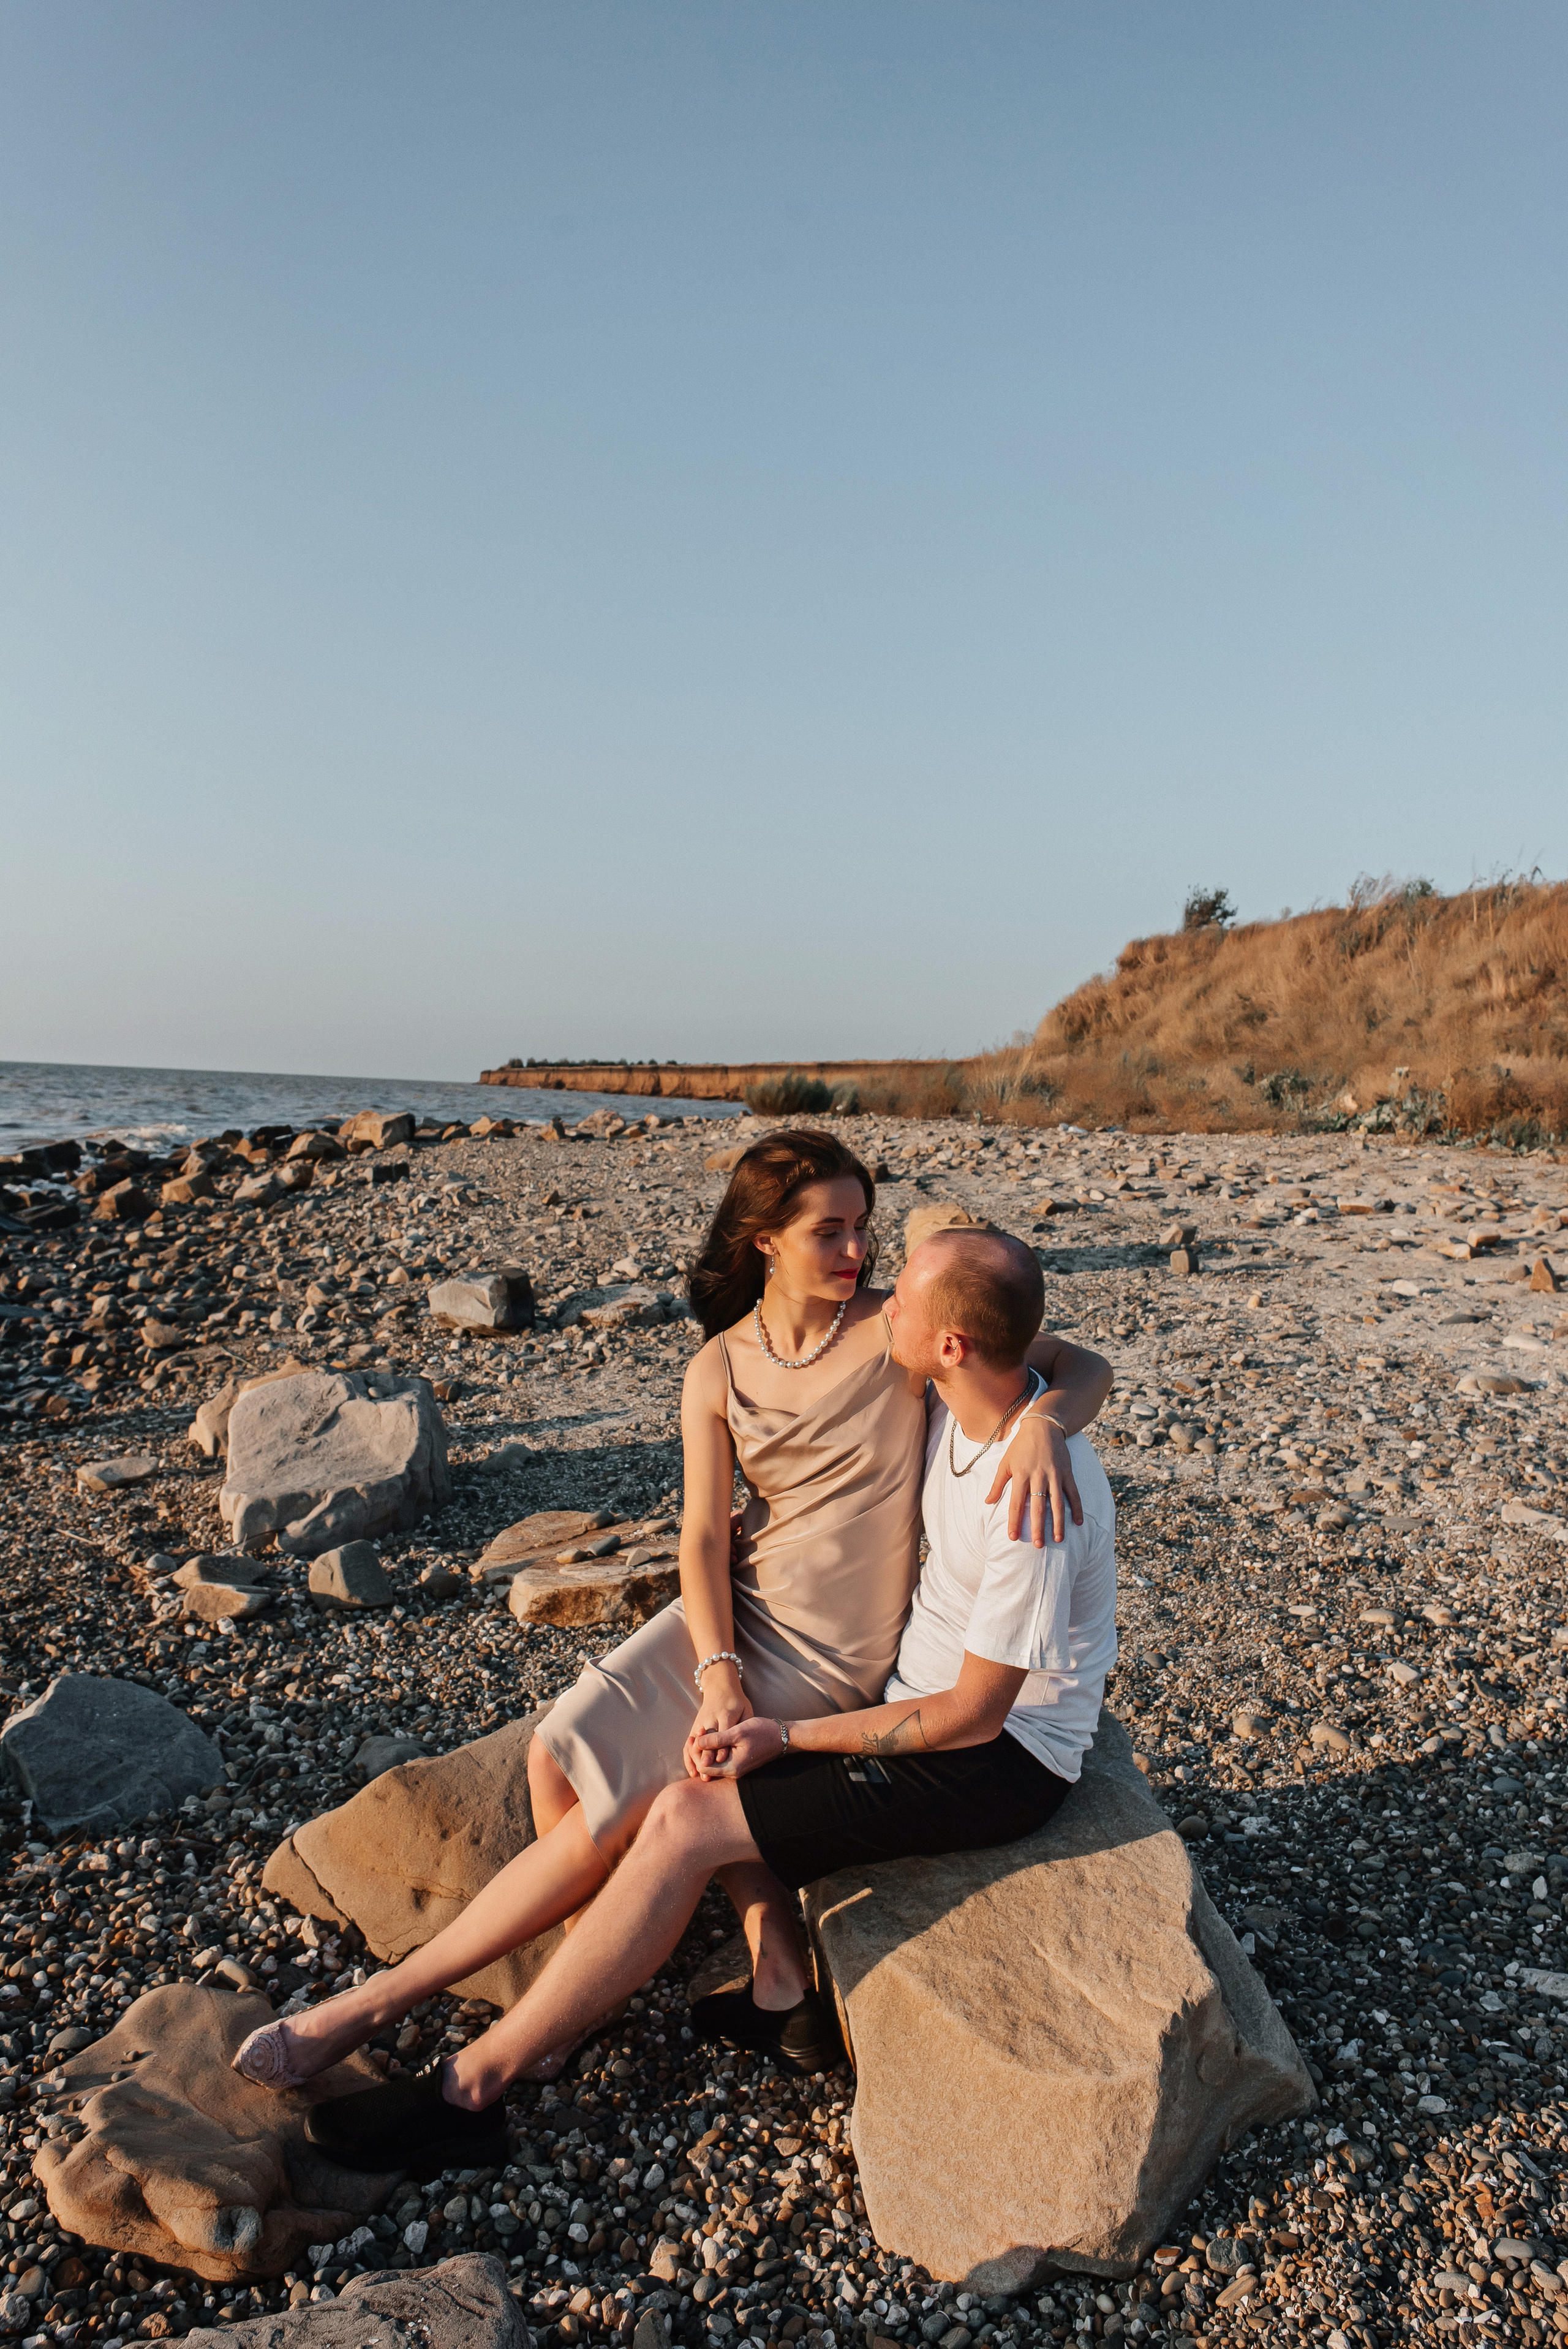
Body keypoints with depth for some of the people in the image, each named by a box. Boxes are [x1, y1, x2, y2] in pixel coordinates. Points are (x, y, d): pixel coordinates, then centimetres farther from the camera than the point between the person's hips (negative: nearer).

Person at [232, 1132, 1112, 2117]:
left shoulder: (897, 1330, -11)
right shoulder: (720, 1370, -1)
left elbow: (1087, 1367, -10)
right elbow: (704, 1532, -6)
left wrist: (1041, 1423, -33)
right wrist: (719, 1679, -20)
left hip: (830, 1654, -4)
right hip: (738, 1606, 5)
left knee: (620, 1808, -10)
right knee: (561, 1751, -13)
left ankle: (383, 2000, 5)